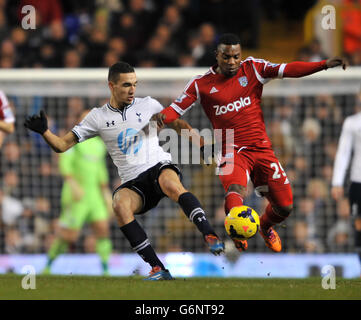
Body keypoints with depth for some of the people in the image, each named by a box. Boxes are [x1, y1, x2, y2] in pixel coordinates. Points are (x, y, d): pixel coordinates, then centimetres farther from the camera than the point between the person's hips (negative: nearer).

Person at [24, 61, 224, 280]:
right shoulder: (98, 117, 8)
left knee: (171, 184, -38)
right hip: (133, 183, 1)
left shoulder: (148, 105, 8)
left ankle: (210, 235, -40)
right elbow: (62, 145, 7)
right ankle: (158, 269, -30)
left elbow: (179, 126, 19)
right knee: (120, 204, -32)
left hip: (159, 166, -1)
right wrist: (44, 131, -11)